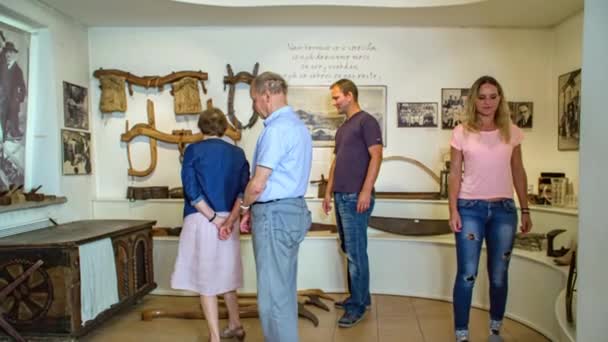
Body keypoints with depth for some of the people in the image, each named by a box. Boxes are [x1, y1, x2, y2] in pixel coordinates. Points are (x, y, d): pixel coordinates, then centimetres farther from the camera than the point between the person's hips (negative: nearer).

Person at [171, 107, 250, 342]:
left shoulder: (193, 150, -3)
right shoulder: (238, 153, 8)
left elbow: (191, 190, -11)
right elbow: (243, 191, -3)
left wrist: (213, 219, -11)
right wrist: (230, 220, -10)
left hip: (202, 221, -4)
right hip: (228, 221, 5)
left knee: (205, 279, 4)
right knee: (225, 274, 21)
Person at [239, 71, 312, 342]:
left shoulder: (277, 129, -18)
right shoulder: (297, 125, 14)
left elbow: (258, 184, -18)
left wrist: (245, 206, 2)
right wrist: (254, 209, 16)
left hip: (275, 215, -10)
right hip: (291, 210, 10)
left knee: (272, 292, 0)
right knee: (285, 288, 19)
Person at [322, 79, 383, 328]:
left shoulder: (366, 121, -6)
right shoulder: (342, 128, 19)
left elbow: (376, 156, -14)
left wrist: (366, 191, -20)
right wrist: (328, 192, 18)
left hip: (356, 197, -8)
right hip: (341, 196, 9)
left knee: (356, 252, -3)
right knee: (349, 251, 14)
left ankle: (358, 305, 7)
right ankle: (359, 297, 26)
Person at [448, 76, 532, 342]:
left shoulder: (511, 132, 5)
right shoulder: (461, 132, -1)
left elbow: (518, 173, 9)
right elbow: (455, 174, 0)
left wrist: (525, 210, 9)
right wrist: (453, 210, -7)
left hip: (504, 209, 2)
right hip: (470, 208, -2)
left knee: (499, 275, 11)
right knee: (467, 275, 0)